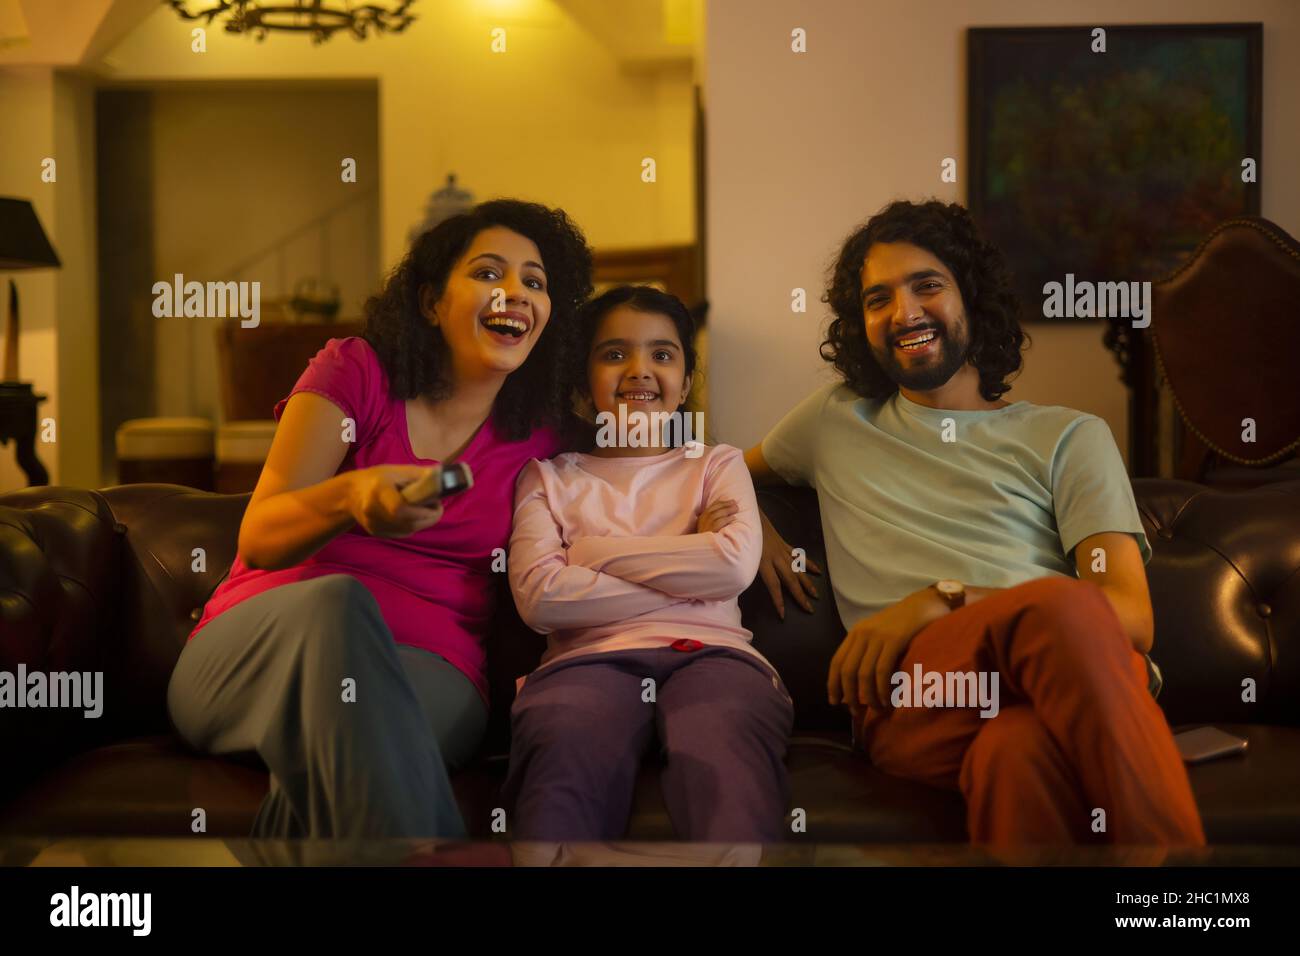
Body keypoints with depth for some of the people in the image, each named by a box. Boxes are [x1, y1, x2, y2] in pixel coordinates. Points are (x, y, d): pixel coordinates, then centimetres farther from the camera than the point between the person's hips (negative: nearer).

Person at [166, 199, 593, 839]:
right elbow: (258, 541, -5)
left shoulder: (542, 435, 14)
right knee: (335, 601, -39)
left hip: (426, 669, 0)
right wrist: (349, 497, -26)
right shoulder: (355, 371, 7)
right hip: (263, 642, 0)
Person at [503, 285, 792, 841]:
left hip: (710, 652, 1)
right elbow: (537, 596, 1)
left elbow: (734, 566, 2)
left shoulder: (718, 464, 25)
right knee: (566, 755, -40)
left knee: (725, 760, -39)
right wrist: (687, 572, 3)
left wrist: (595, 551, 3)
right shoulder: (549, 477, 22)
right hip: (589, 658, 0)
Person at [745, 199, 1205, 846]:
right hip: (906, 694, 1)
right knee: (1057, 606, -37)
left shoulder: (1069, 438, 19)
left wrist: (943, 598, -10)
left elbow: (1131, 617, 5)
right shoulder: (835, 418, 27)